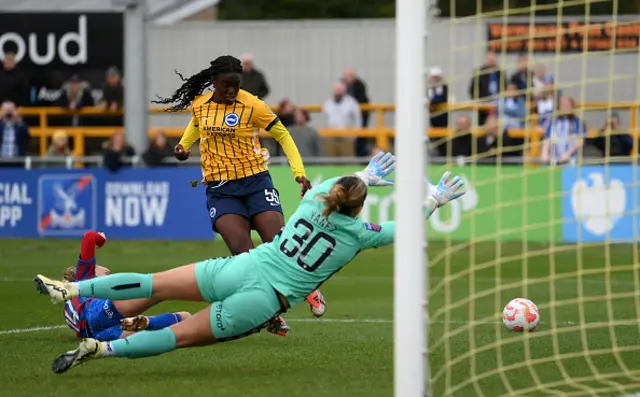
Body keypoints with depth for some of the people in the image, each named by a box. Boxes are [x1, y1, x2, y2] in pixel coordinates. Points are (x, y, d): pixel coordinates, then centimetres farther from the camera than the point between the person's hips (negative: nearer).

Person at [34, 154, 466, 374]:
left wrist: (368, 175, 48)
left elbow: (331, 184, 36)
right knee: (181, 336, -5)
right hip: (263, 299, -4)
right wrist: (435, 200, 29)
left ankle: (72, 289, -10)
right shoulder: (358, 233, 2)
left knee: (154, 284, 5)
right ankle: (103, 348, -23)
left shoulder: (313, 201, 12)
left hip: (238, 269, 4)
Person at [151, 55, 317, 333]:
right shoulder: (199, 105, 3)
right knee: (243, 253, -18)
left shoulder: (252, 106, -8)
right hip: (220, 189, 2)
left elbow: (282, 135, 0)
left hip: (255, 181, -2)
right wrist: (183, 147, 7)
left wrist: (299, 173, -8)